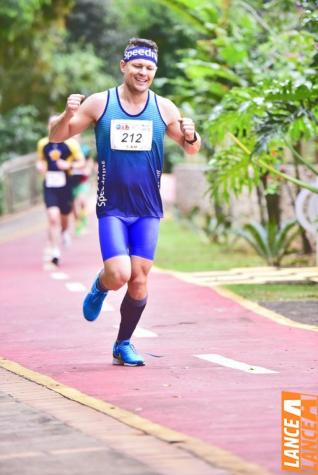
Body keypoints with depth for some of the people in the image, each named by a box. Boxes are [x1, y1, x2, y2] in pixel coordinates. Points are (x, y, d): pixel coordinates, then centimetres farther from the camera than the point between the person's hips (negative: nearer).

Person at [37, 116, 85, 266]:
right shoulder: (42, 144, 4)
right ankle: (55, 252, -14)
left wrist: (70, 165, -17)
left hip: (64, 185, 0)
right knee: (53, 217, -14)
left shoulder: (71, 143, -5)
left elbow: (81, 162, 1)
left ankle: (64, 231, 55)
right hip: (49, 185, 0)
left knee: (64, 215, 16)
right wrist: (40, 165, -3)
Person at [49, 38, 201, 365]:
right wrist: (68, 115, -19)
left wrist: (190, 136, -11)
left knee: (139, 280, 1)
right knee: (119, 275, -16)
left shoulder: (164, 109, 2)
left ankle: (123, 345, 19)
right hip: (112, 207, -2)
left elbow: (191, 149, 13)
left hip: (148, 210, 2)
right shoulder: (99, 104, -3)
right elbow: (56, 137, 2)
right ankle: (100, 287, 21)